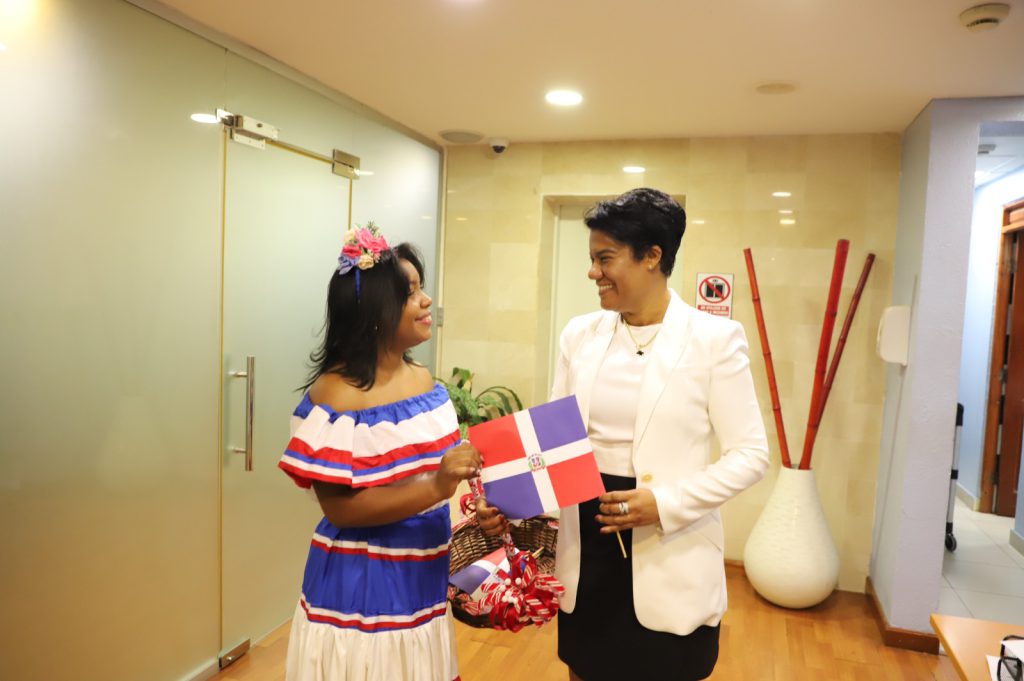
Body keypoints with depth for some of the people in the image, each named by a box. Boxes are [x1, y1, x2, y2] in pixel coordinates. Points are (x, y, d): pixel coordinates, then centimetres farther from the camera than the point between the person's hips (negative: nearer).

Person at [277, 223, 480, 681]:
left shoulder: (425, 382, 3)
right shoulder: (334, 394, -17)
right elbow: (339, 507, -20)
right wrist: (435, 487, -29)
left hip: (422, 579, 7)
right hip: (360, 586, -6)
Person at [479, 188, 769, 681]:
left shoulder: (714, 338, -10)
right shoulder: (580, 335, 2)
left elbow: (749, 455, -9)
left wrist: (666, 504, -20)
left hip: (670, 558, -3)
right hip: (587, 549, 4)